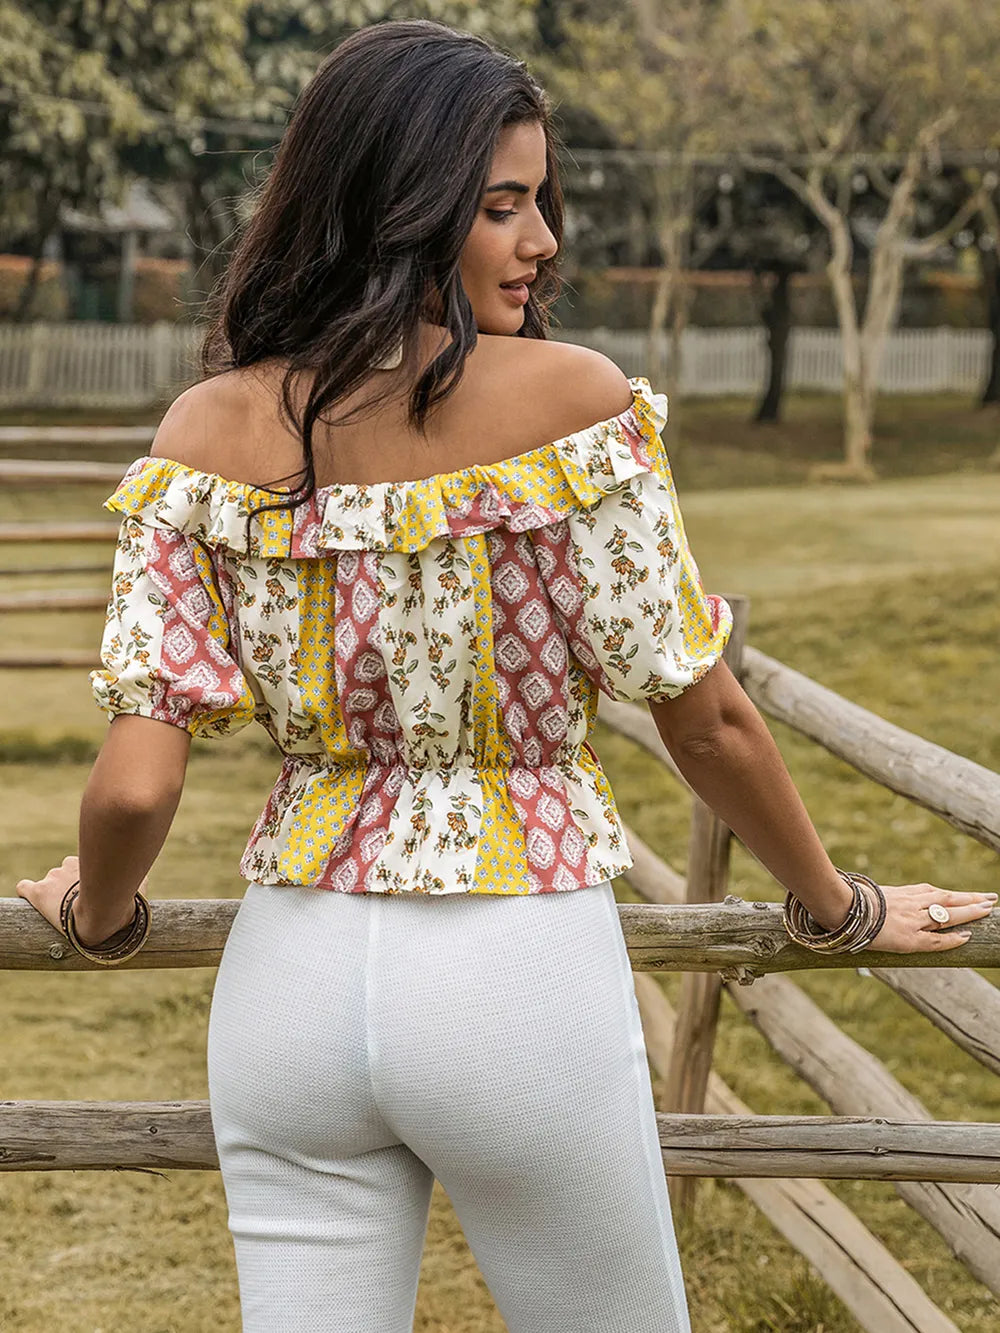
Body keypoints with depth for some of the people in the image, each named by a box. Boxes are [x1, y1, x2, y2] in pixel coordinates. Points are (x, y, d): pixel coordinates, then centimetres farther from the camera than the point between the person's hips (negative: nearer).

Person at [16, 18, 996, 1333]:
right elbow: (706, 721, -7)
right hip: (523, 978, -3)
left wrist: (101, 916, 14)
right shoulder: (570, 397, -14)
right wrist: (839, 908, 9)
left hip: (293, 977, 3)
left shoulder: (210, 429, -5)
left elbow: (136, 787, -8)